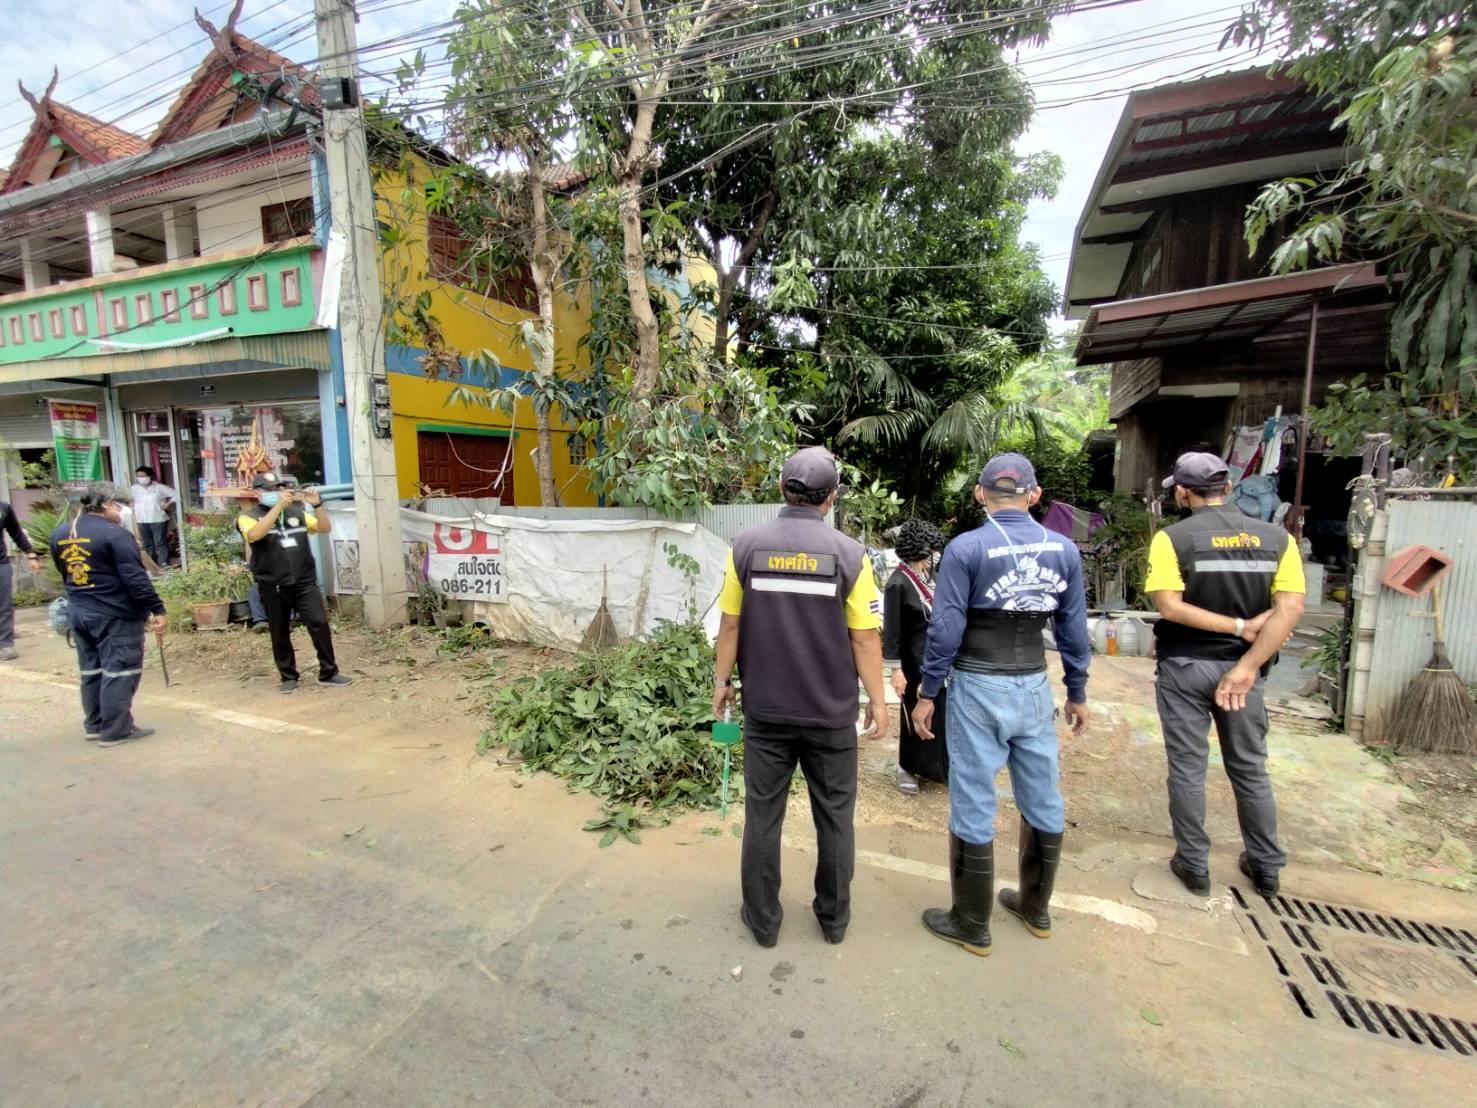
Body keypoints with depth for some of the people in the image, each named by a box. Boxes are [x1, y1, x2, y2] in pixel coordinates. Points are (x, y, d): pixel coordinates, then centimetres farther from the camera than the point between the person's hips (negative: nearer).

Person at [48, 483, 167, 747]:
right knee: (119, 671, -2)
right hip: (116, 615, -8)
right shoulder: (115, 534, -18)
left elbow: (65, 575, 20)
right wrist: (157, 609, -19)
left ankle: (95, 724, 25)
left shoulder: (59, 534, 9)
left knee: (91, 669, 17)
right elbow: (135, 578, -21)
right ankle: (116, 730, 2)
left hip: (77, 612, 9)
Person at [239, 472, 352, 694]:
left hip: (305, 582, 2)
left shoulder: (297, 512, 11)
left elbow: (325, 528, 5)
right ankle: (288, 677, 20)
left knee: (319, 623, -5)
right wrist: (278, 505, -24)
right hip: (273, 587, -2)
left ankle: (328, 673, 3)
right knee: (280, 634, 8)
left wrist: (316, 505, -10)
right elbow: (255, 535, -20)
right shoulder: (249, 517, 2)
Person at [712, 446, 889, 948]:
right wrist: (877, 700, 4)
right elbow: (865, 638, -8)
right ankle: (834, 917, 33)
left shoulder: (747, 546, -7)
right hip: (831, 711, 0)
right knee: (834, 816, 16)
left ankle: (763, 920, 29)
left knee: (763, 814, 14)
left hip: (764, 708, 1)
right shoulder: (849, 553, -11)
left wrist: (722, 681, 11)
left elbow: (730, 625, -2)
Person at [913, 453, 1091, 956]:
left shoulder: (965, 549, -11)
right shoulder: (1064, 549, 1)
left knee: (973, 806, 6)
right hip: (1035, 687, 5)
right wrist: (1078, 693, 16)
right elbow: (1074, 628, 5)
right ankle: (1036, 908, 38)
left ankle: (972, 925, 21)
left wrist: (927, 694, -5)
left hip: (978, 688, -4)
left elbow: (946, 628, -13)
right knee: (1043, 800, 19)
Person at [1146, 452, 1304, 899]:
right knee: (1250, 770, 19)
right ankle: (1266, 867, 32)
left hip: (1185, 667, -3)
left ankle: (1194, 865, 20)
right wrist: (1248, 666, -14)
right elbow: (1290, 608, -9)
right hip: (1241, 666, 4)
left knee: (1187, 769, 9)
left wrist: (1240, 627, -11)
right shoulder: (1276, 537, 0)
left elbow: (1170, 607, -19)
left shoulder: (1172, 538, -10)